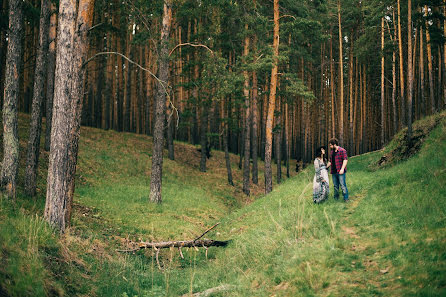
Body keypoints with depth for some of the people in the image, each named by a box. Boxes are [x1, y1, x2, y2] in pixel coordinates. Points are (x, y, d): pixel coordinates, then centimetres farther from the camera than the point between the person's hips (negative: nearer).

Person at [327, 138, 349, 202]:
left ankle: (346, 198, -6)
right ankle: (336, 198, 16)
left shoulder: (342, 150, -6)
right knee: (335, 186, 10)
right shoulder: (332, 152, 17)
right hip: (334, 172, 7)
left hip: (340, 172, -7)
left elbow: (345, 160, -14)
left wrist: (342, 169, -22)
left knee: (343, 185, -9)